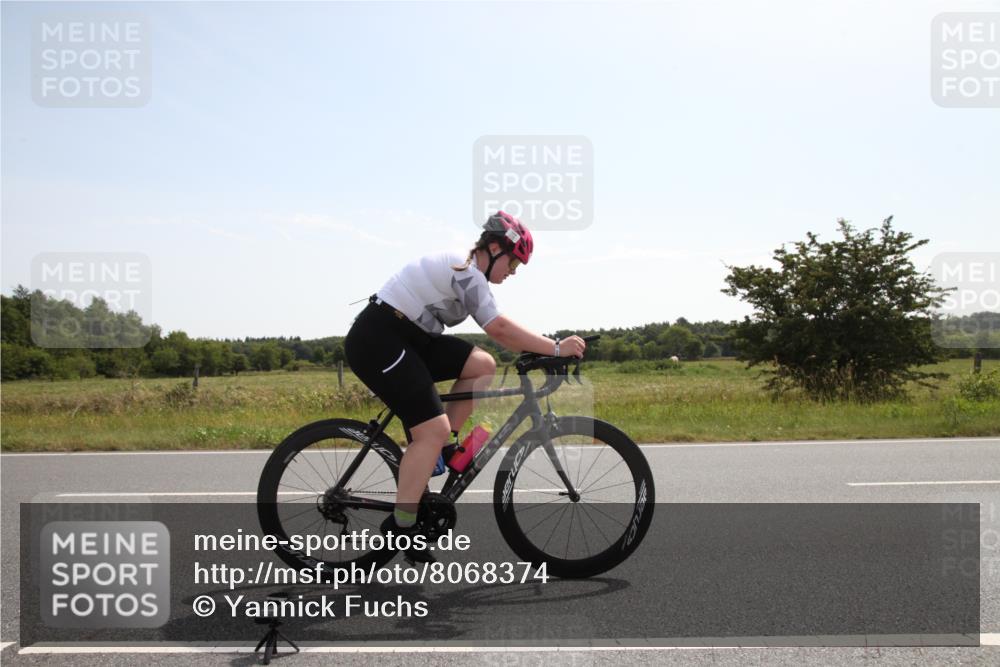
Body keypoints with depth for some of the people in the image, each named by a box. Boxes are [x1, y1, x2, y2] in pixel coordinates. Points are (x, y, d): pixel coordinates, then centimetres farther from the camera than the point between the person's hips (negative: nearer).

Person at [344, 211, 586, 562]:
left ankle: (444, 445, 8)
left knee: (482, 365, 0)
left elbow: (497, 327, 16)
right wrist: (555, 348, -17)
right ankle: (400, 526, -6)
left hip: (407, 339, 10)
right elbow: (499, 329, -22)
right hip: (377, 340, -10)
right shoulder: (466, 272, -17)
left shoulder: (465, 270, 14)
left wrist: (540, 348, 8)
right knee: (433, 429, -15)